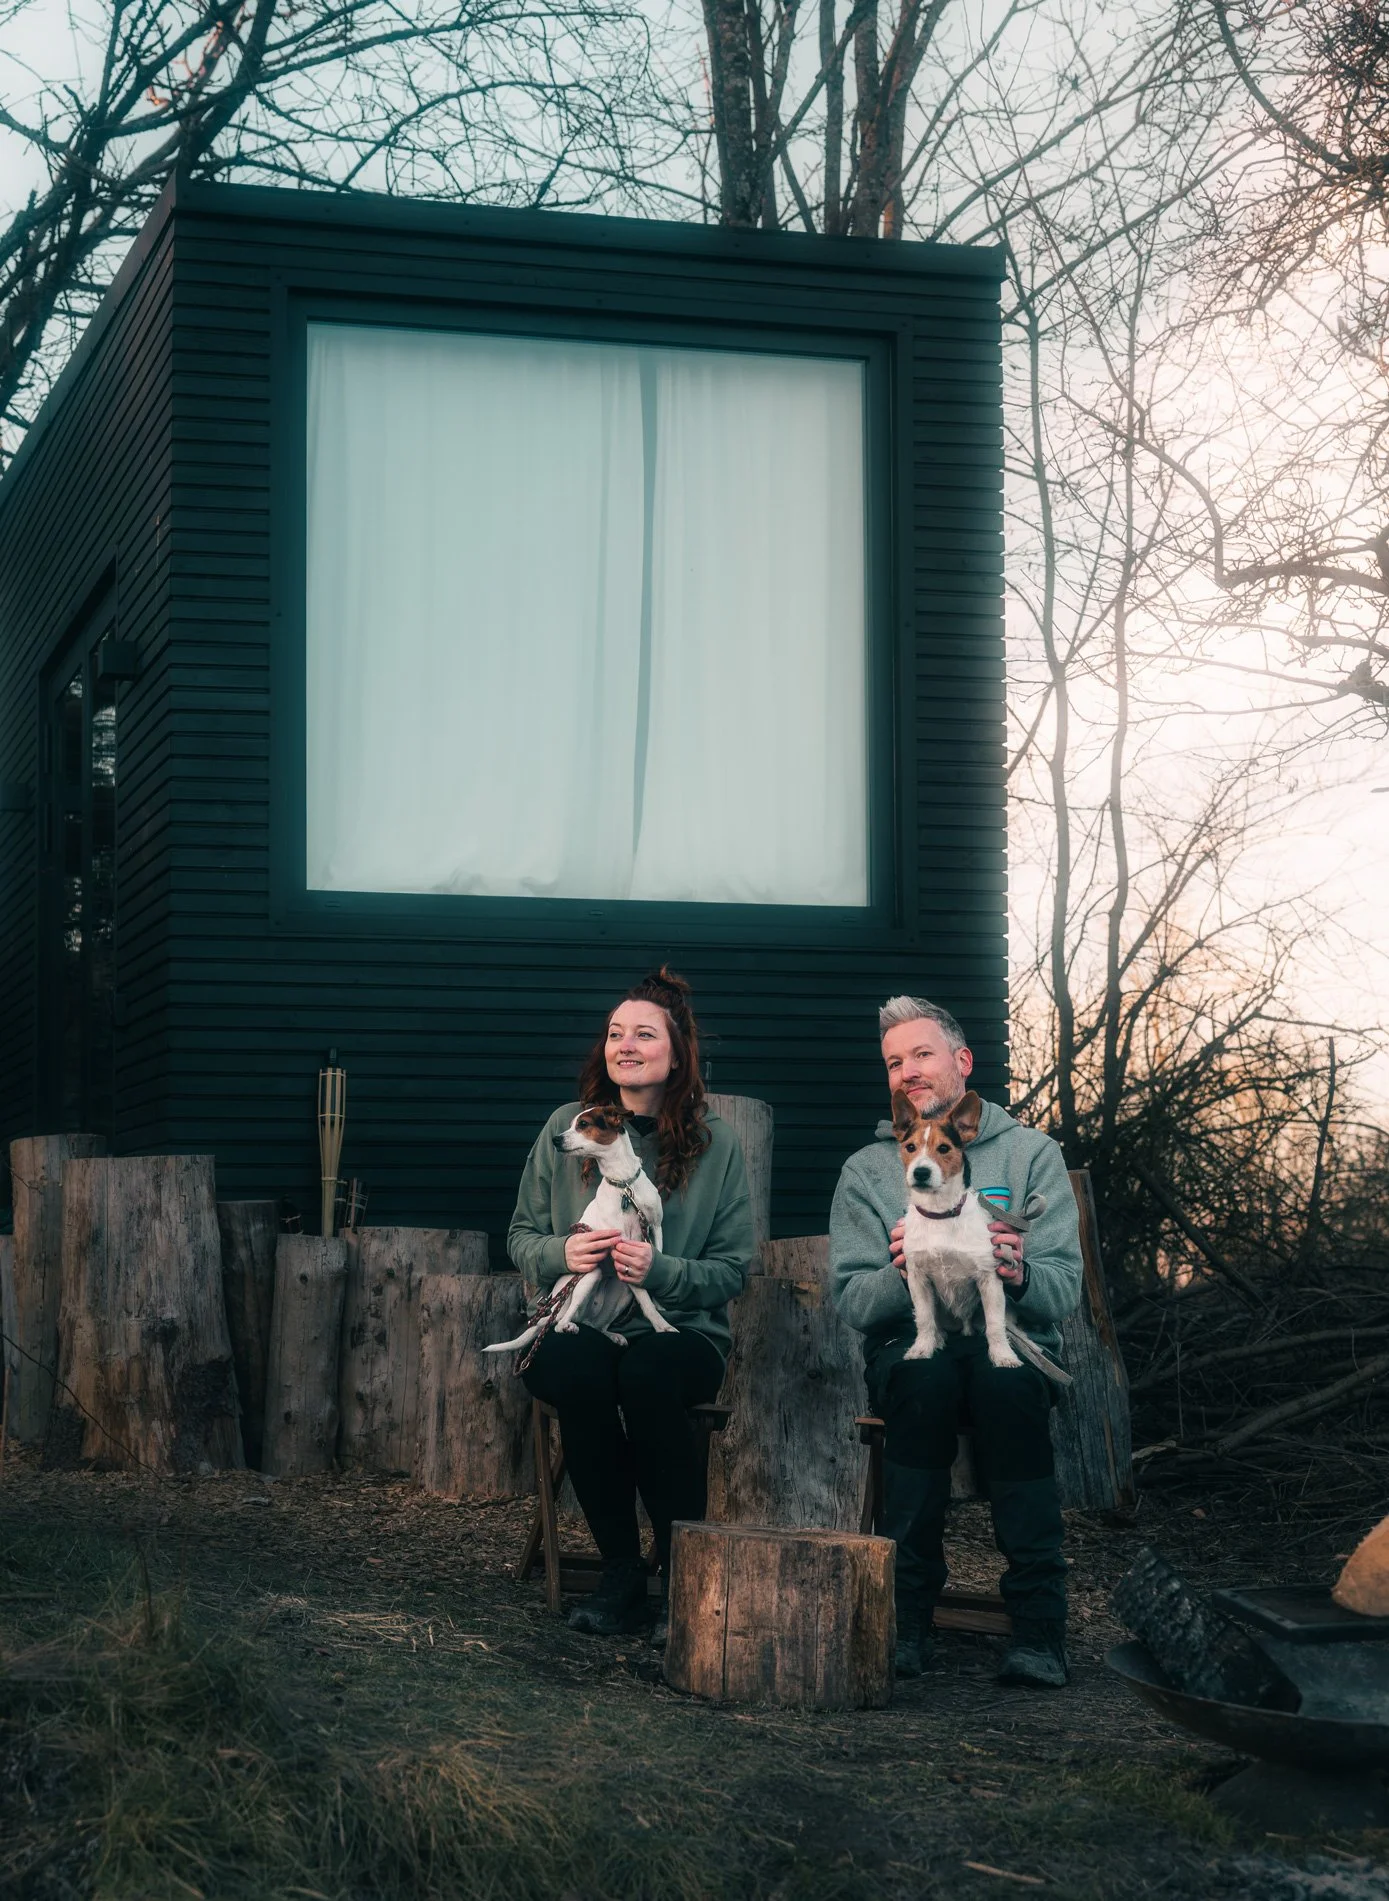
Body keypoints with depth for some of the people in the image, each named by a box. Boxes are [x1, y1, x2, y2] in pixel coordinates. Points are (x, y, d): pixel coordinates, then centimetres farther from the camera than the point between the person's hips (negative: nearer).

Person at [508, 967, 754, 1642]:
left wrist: (660, 1270, -15)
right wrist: (561, 1253, -9)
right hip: (578, 1325, 1)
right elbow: (521, 1236, 14)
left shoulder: (716, 1145, 4)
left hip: (680, 1332, -1)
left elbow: (732, 1269, 3)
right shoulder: (566, 1129, 9)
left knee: (647, 1373, -37)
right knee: (577, 1368, -35)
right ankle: (620, 1574, -19)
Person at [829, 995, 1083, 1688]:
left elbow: (1064, 1291, -4)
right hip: (908, 1343, 1)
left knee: (1006, 1376, -36)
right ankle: (906, 1616, -30)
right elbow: (851, 1300, -2)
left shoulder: (1031, 1154, 8)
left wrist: (1020, 1276, -27)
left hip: (1010, 1339, 0)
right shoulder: (866, 1170, 11)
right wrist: (903, 1275, -24)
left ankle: (1038, 1624, -33)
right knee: (926, 1373, -36)